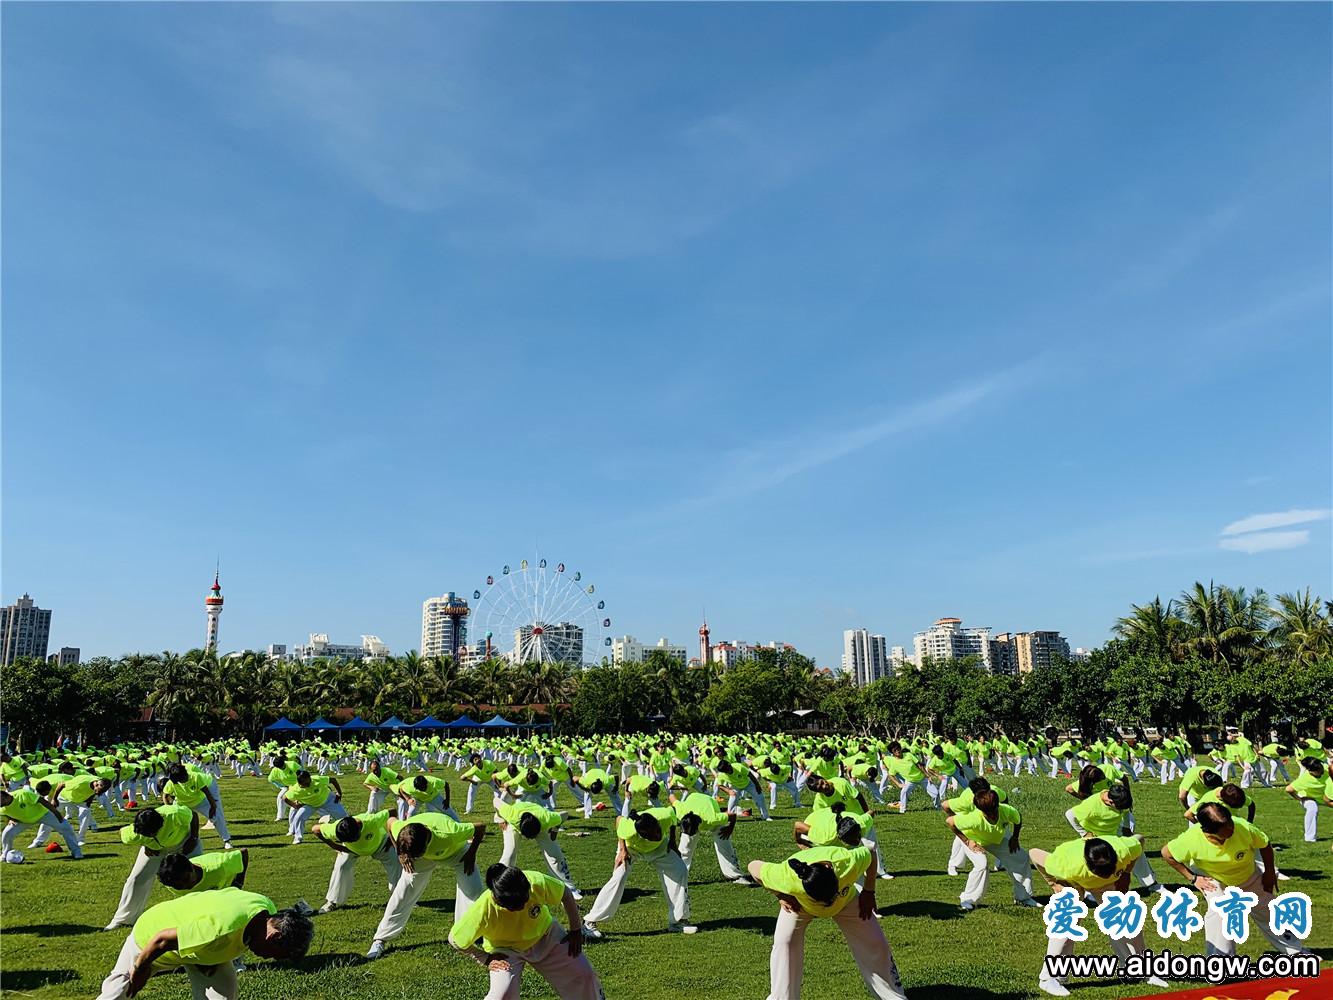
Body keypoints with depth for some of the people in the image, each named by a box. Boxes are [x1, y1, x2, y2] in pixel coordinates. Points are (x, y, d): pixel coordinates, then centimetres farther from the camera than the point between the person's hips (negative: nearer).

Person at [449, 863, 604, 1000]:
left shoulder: (537, 882, -34)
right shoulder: (482, 911, -37)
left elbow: (565, 893, -13)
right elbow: (455, 939, -19)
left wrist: (576, 930, -6)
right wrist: (487, 959, -19)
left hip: (545, 935, 2)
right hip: (505, 949, -2)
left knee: (584, 974, -2)